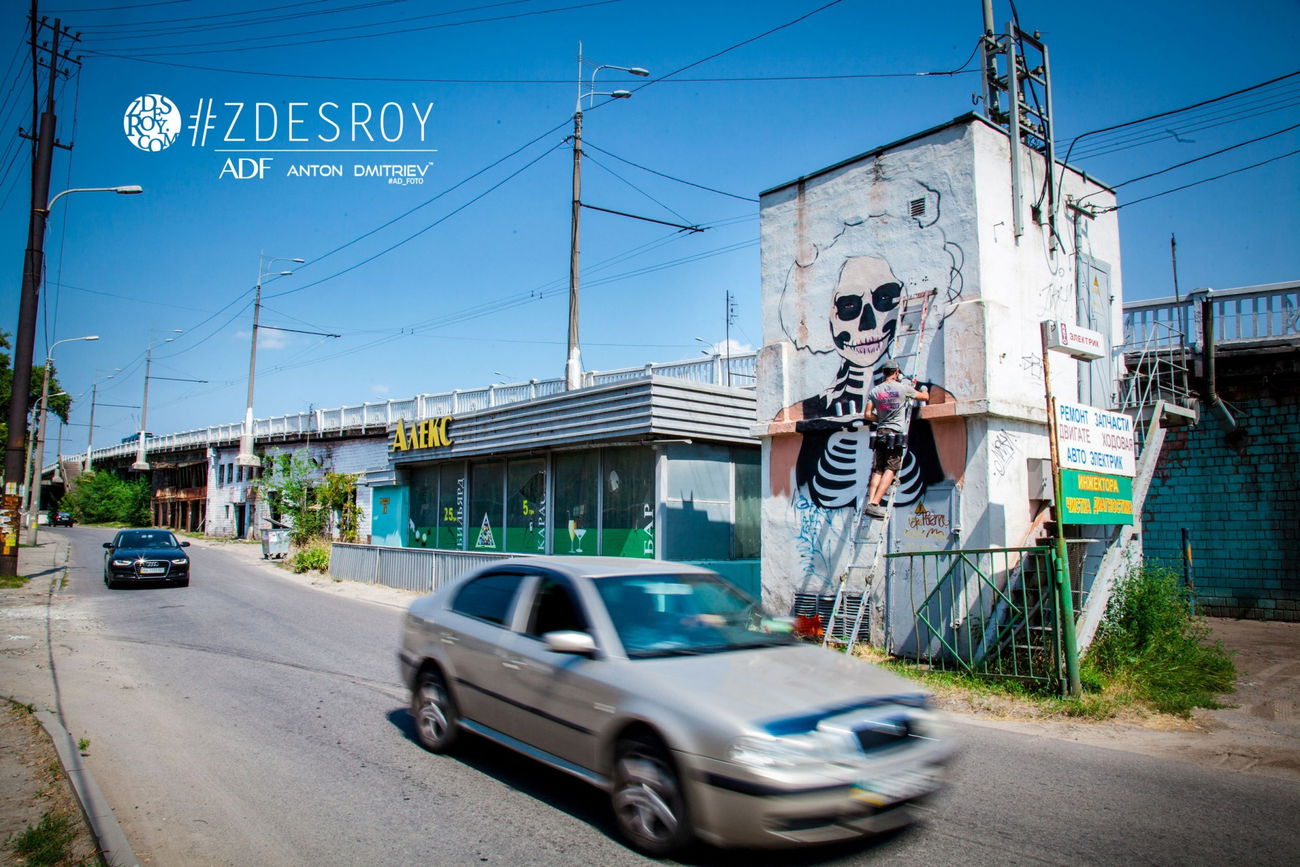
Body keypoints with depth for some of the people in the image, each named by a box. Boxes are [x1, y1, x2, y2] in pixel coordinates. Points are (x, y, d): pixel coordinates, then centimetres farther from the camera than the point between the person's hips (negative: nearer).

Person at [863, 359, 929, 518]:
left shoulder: (874, 391, 6)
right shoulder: (903, 388, -2)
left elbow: (868, 414, 5)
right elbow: (925, 397, 13)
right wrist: (924, 389, 36)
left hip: (880, 434, 4)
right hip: (896, 435, -4)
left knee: (877, 470, 7)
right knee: (890, 469, -5)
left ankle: (869, 502, -6)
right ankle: (875, 503, -16)